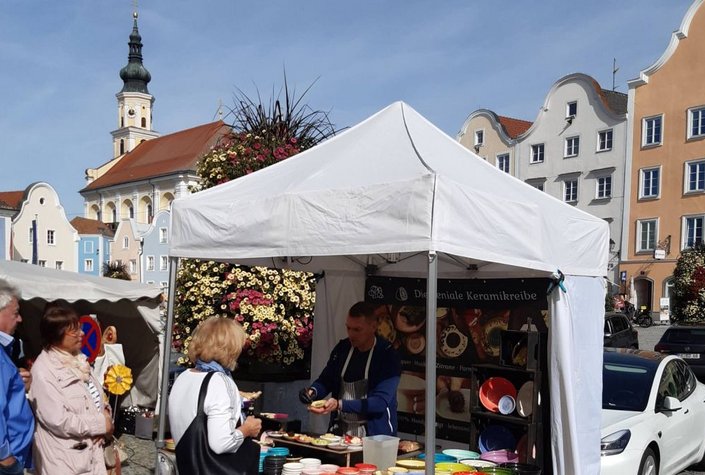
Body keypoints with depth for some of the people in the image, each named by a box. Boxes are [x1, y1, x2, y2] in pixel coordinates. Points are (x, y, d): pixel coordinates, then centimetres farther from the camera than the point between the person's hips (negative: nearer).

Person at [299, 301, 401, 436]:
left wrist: (339, 405, -25)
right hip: (340, 430, 4)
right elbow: (325, 380, 16)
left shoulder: (388, 355, -9)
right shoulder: (342, 348, 7)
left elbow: (380, 402, -16)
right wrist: (313, 391, -6)